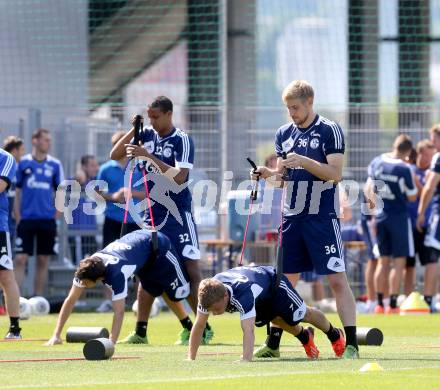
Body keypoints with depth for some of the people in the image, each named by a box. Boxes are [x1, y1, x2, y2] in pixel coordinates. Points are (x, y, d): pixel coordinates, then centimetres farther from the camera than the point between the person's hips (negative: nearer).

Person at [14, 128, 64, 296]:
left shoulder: (55, 165, 5)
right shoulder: (23, 163, 1)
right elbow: (17, 192, 4)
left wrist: (55, 216, 2)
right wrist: (18, 218, -2)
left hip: (47, 219, 2)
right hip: (26, 219, -2)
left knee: (43, 261, 5)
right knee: (20, 258, -8)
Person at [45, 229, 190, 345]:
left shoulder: (117, 273, -44)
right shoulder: (85, 270, -25)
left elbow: (119, 311, -46)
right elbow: (70, 300, -21)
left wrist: (111, 343, -55)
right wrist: (56, 335, -26)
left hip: (159, 247, -6)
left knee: (179, 293, -2)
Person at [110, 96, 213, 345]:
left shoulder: (182, 140, -11)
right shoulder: (147, 135, 6)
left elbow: (179, 176, -23)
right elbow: (115, 155, 7)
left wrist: (149, 156, -27)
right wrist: (134, 129, -3)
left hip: (179, 215, -6)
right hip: (154, 215, 6)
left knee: (191, 271, -7)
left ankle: (204, 329, -5)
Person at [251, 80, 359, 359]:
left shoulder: (330, 131, -6)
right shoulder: (284, 134, 12)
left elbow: (335, 173, -13)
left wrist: (304, 161, -23)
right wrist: (268, 174, -4)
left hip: (322, 218, -6)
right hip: (292, 217, 6)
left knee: (337, 279, -8)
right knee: (285, 280, 8)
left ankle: (351, 344, -9)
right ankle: (273, 343, 14)